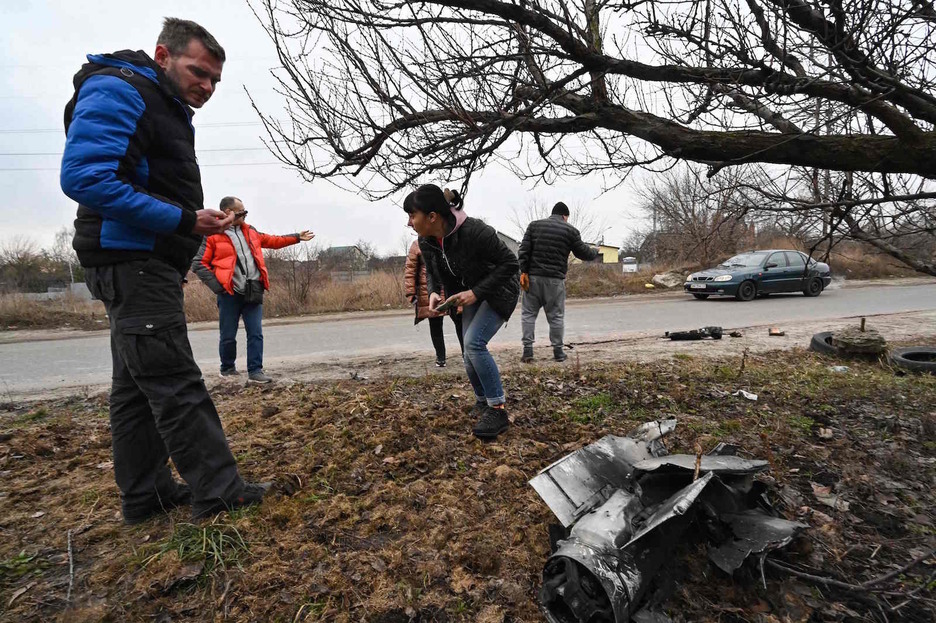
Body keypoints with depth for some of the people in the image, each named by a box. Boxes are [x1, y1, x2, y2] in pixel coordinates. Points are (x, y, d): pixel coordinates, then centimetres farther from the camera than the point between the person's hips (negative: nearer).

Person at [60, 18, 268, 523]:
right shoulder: (117, 91, -8)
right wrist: (183, 221, -21)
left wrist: (200, 220, 8)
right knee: (177, 386, -8)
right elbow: (83, 177, -21)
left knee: (137, 387, 12)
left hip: (148, 266, 10)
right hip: (132, 262, -10)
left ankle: (144, 495, 23)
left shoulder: (167, 110, 22)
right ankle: (218, 493, 0)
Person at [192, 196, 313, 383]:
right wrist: (217, 285, -12)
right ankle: (227, 368, 27)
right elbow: (198, 264, -4)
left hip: (253, 292, 5)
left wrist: (297, 237, 26)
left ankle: (255, 371, 8)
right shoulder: (212, 234, -3)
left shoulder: (250, 231, 16)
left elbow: (272, 241, 26)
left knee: (256, 333, 1)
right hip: (229, 294, -4)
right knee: (228, 336, 5)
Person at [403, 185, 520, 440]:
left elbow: (510, 263, -25)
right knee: (470, 352, 5)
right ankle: (482, 401, 30)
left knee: (473, 343, -23)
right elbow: (432, 273, 7)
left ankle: (498, 409, -11)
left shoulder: (475, 232, -33)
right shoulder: (426, 241, -12)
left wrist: (477, 292, -31)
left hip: (499, 291, -7)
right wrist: (434, 292, -14)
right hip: (471, 295, 7)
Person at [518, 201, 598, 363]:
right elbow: (583, 253, 10)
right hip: (555, 280, -1)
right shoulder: (570, 230, 4)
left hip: (533, 277, 1)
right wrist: (595, 251, 31)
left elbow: (524, 250, 0)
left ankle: (527, 350, 4)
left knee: (528, 313, 8)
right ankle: (558, 351, 15)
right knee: (556, 316, 9)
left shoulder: (534, 225, 10)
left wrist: (523, 272, -2)